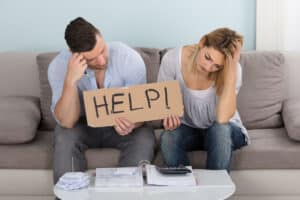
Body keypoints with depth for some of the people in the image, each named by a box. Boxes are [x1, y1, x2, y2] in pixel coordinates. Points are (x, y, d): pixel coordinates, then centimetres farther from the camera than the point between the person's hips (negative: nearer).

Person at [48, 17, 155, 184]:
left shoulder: (130, 59, -23)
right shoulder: (59, 66, -22)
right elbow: (66, 122, -28)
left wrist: (131, 123, -40)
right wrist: (71, 80, -41)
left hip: (120, 126, 0)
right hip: (83, 126, 0)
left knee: (144, 139, -29)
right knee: (64, 137, -31)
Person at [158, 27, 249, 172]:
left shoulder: (232, 69, -24)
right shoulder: (172, 59, -20)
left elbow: (222, 119, -36)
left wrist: (232, 68, -40)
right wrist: (168, 115, -28)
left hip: (224, 132, -1)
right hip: (187, 128, 1)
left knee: (220, 129, -34)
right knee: (168, 138, -31)